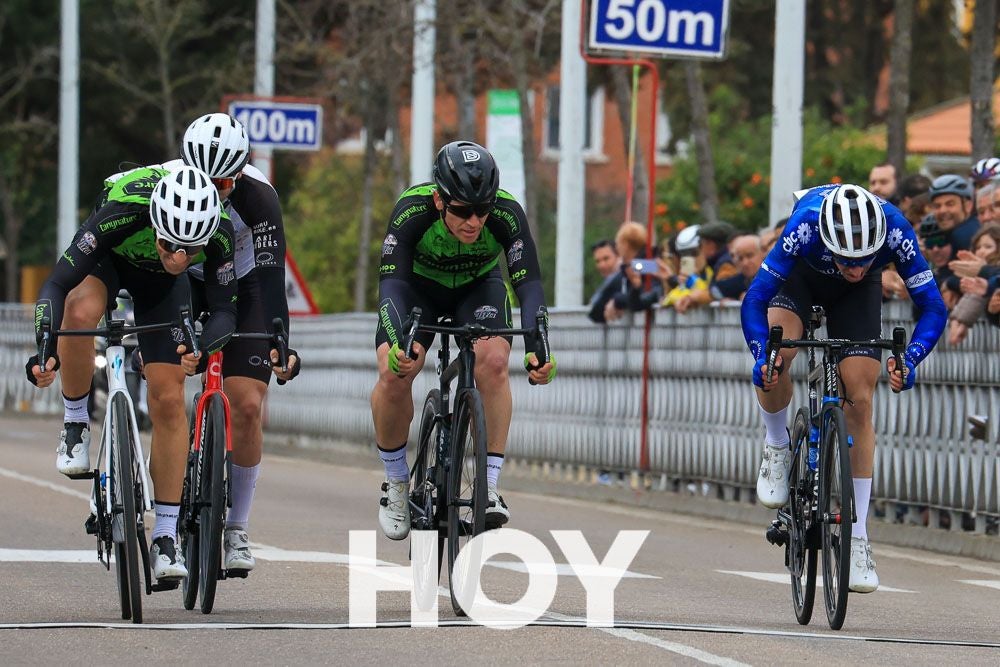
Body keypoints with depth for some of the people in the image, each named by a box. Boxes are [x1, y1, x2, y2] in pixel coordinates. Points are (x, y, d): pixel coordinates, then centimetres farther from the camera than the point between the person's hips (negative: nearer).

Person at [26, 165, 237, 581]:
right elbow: (56, 285, -39)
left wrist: (203, 348, -48)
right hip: (106, 263, -2)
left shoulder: (219, 234, -35)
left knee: (168, 401, -8)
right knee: (80, 313, -37)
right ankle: (76, 423, -12)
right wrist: (44, 351, -52)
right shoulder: (121, 215, -42)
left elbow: (224, 310, -27)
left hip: (160, 284, 2)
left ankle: (165, 538, -1)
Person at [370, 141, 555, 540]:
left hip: (479, 286, 1)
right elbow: (392, 282, -40)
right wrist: (397, 344, -58)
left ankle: (490, 488, -20)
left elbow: (528, 283, -36)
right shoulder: (412, 212, -36)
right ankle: (396, 484, -2)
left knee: (493, 361, -28)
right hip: (417, 284, -1)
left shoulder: (507, 215, -33)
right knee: (394, 372, -24)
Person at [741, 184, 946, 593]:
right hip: (803, 278, -1)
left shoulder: (895, 232, -38)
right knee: (775, 356, -31)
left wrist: (909, 360, -46)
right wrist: (762, 355, -50)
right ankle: (777, 449, -1)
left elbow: (933, 307, -29)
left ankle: (857, 539, -3)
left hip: (858, 297, 1)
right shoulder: (805, 226, -41)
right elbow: (754, 300, -34)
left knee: (859, 403, -9)